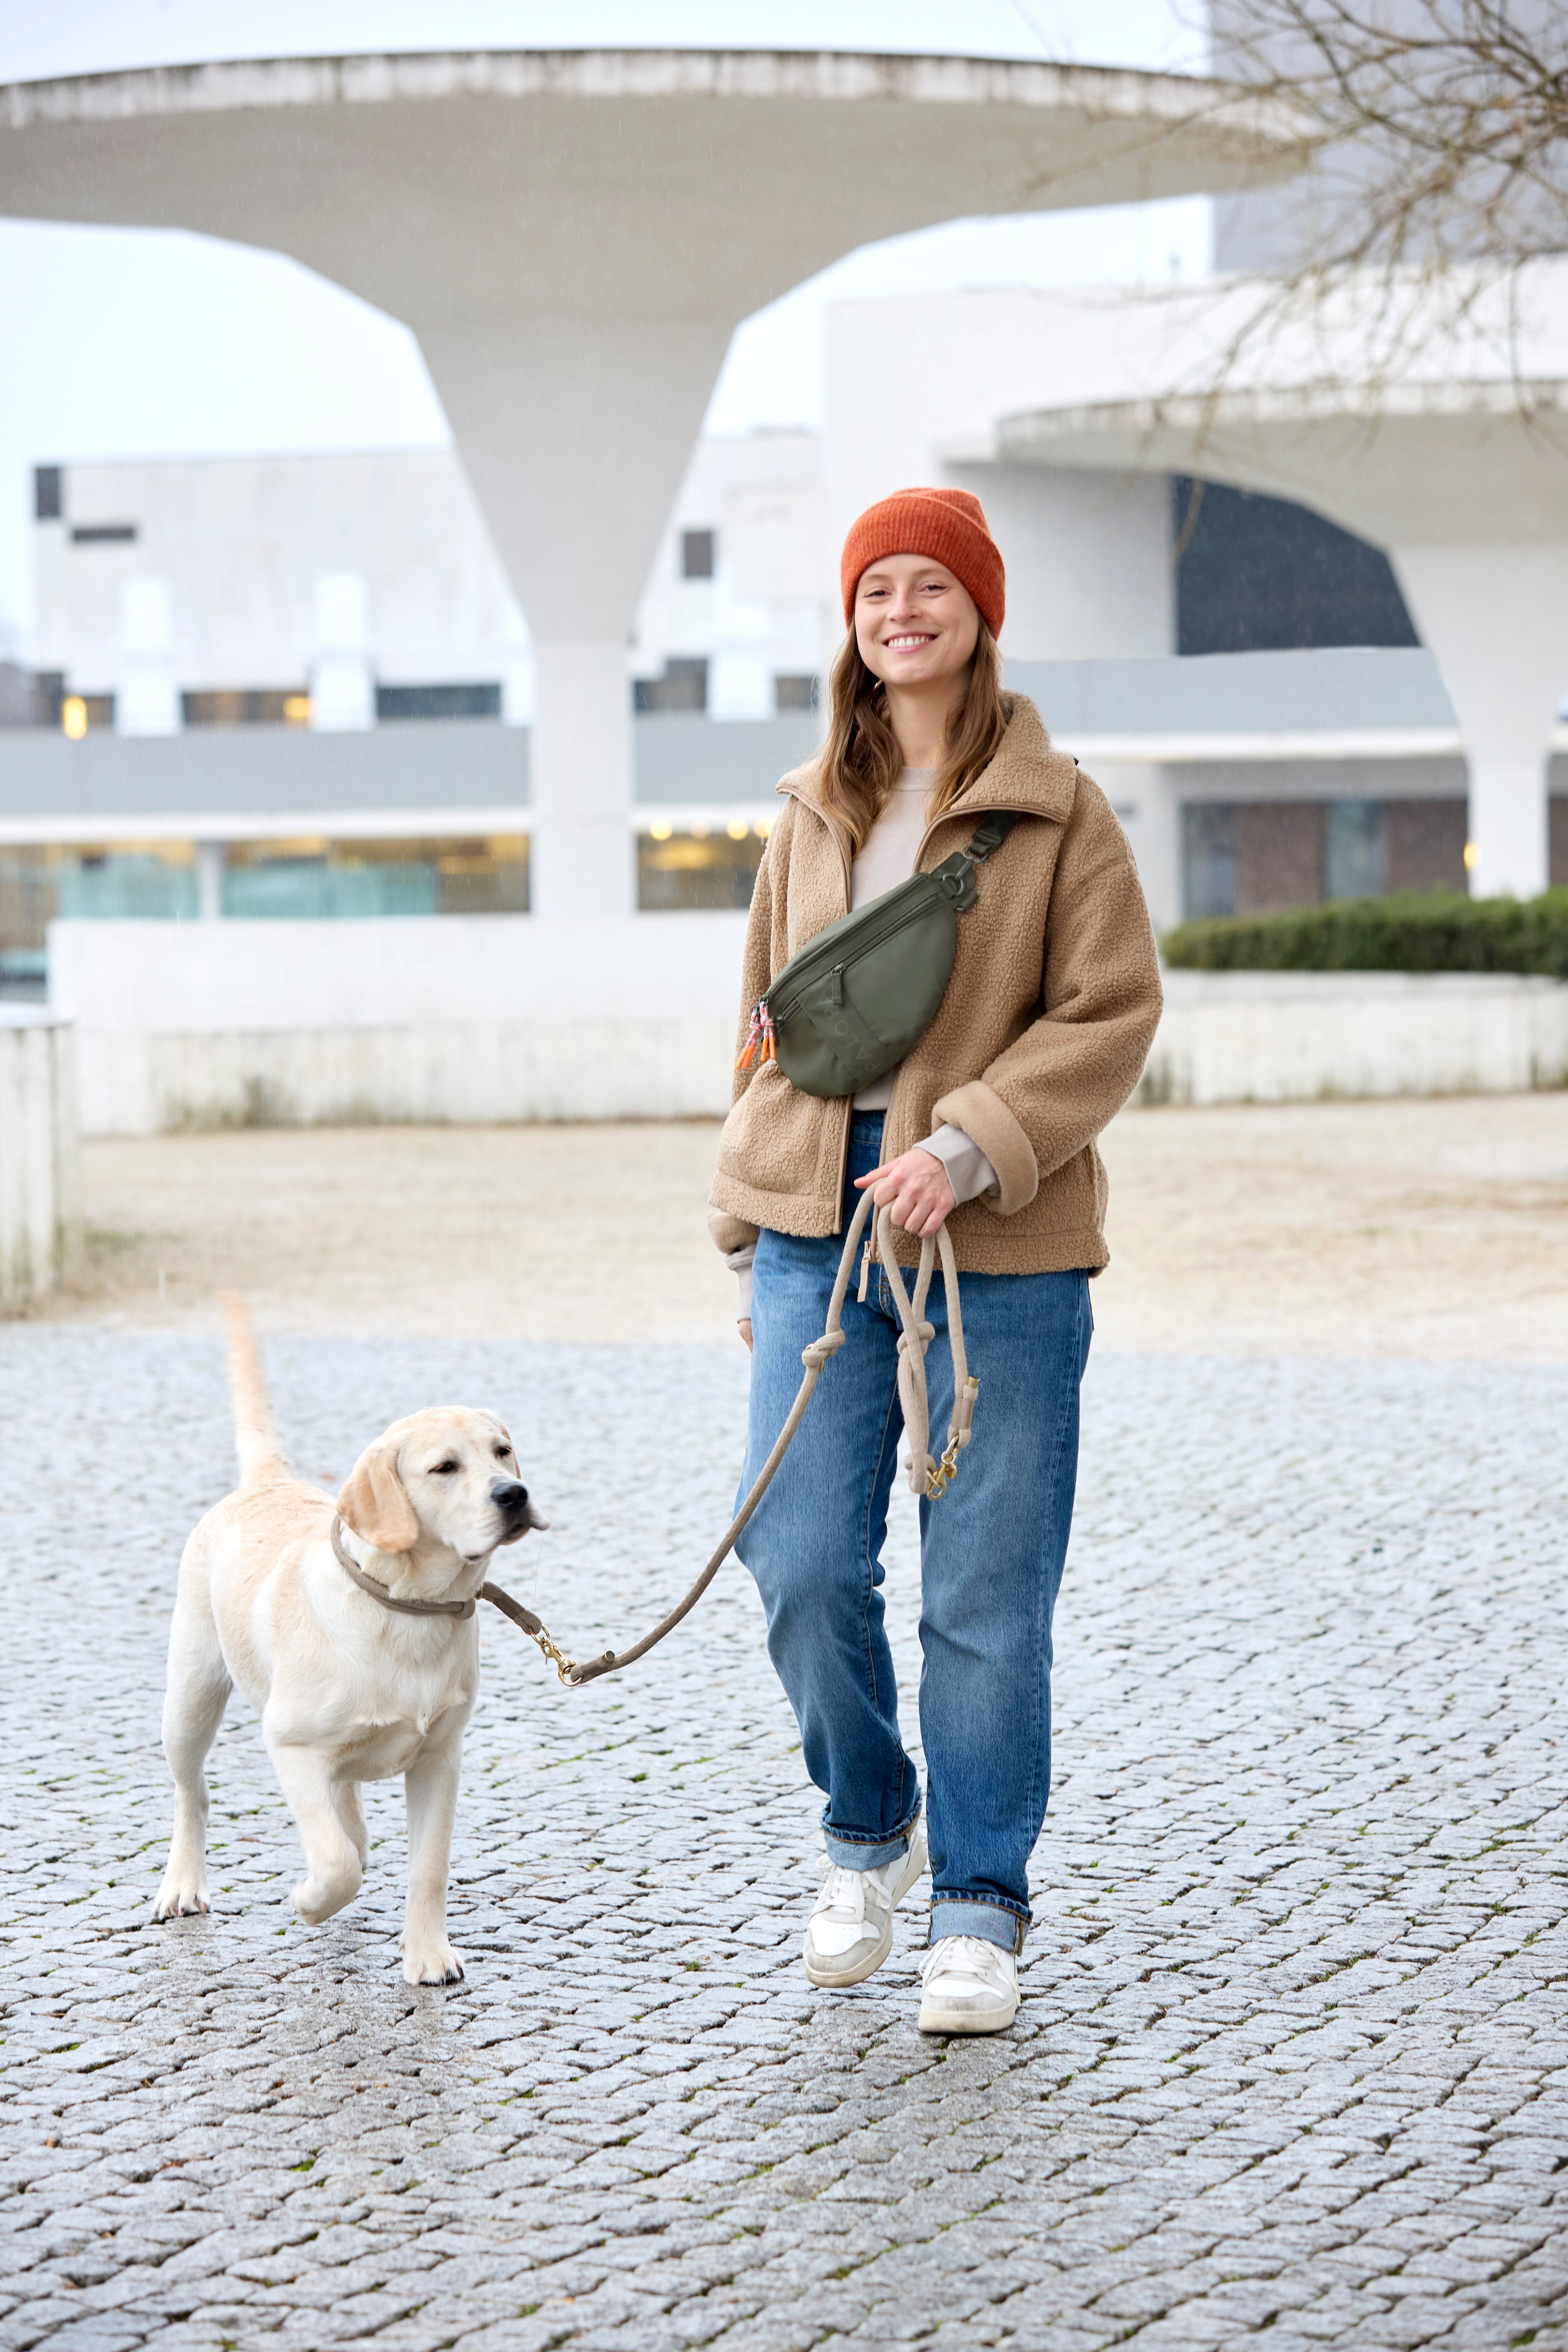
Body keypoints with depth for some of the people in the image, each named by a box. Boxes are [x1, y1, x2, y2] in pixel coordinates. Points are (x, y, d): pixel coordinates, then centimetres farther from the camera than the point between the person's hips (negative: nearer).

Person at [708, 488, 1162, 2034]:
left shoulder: (1055, 809, 0)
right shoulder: (812, 814, 13)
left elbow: (1110, 1013, -5)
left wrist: (969, 1146, -17)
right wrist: (748, 1233, 15)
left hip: (1000, 1252, -3)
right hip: (820, 1229, 3)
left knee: (987, 1594, 0)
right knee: (800, 1561, -3)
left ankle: (980, 1907, 13)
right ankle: (867, 1830, 22)